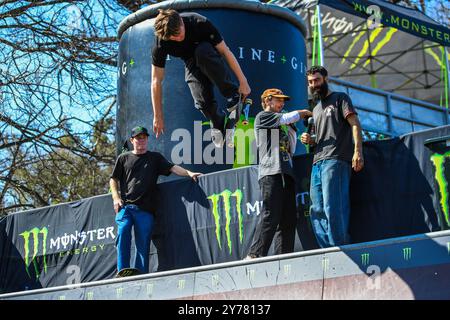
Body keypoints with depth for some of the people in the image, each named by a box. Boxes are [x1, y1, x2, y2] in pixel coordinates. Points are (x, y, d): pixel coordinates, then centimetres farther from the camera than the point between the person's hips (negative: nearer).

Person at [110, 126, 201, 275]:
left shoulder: (155, 157, 20)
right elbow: (113, 179, 18)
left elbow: (172, 168, 7)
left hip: (145, 209, 0)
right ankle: (123, 272, -20)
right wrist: (116, 198, 1)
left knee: (143, 243, -7)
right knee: (123, 232, -22)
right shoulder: (124, 158, 19)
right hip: (125, 206, 0)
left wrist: (189, 173, -11)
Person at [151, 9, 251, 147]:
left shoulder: (200, 23, -33)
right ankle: (219, 125, 9)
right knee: (202, 101, -23)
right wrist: (158, 116, -21)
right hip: (192, 63, 2)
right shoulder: (161, 43, -28)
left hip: (211, 58, -2)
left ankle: (234, 95, -23)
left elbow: (226, 51, -26)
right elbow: (156, 81, -22)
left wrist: (243, 82, -26)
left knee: (202, 52, -38)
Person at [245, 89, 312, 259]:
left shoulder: (282, 126, 32)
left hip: (286, 174, 8)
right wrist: (306, 113, 14)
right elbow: (287, 118, -1)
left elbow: (291, 150, 26)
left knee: (289, 219, -2)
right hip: (271, 173, -8)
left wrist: (292, 128, 18)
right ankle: (254, 256, -22)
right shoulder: (262, 116, 11)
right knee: (271, 216, -19)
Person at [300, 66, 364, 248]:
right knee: (317, 211, 0)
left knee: (332, 208, -18)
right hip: (317, 163, 8)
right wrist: (310, 141, 11)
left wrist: (358, 151, -18)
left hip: (336, 160, -8)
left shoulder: (339, 98, 8)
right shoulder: (316, 110, 30)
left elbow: (355, 124, -4)